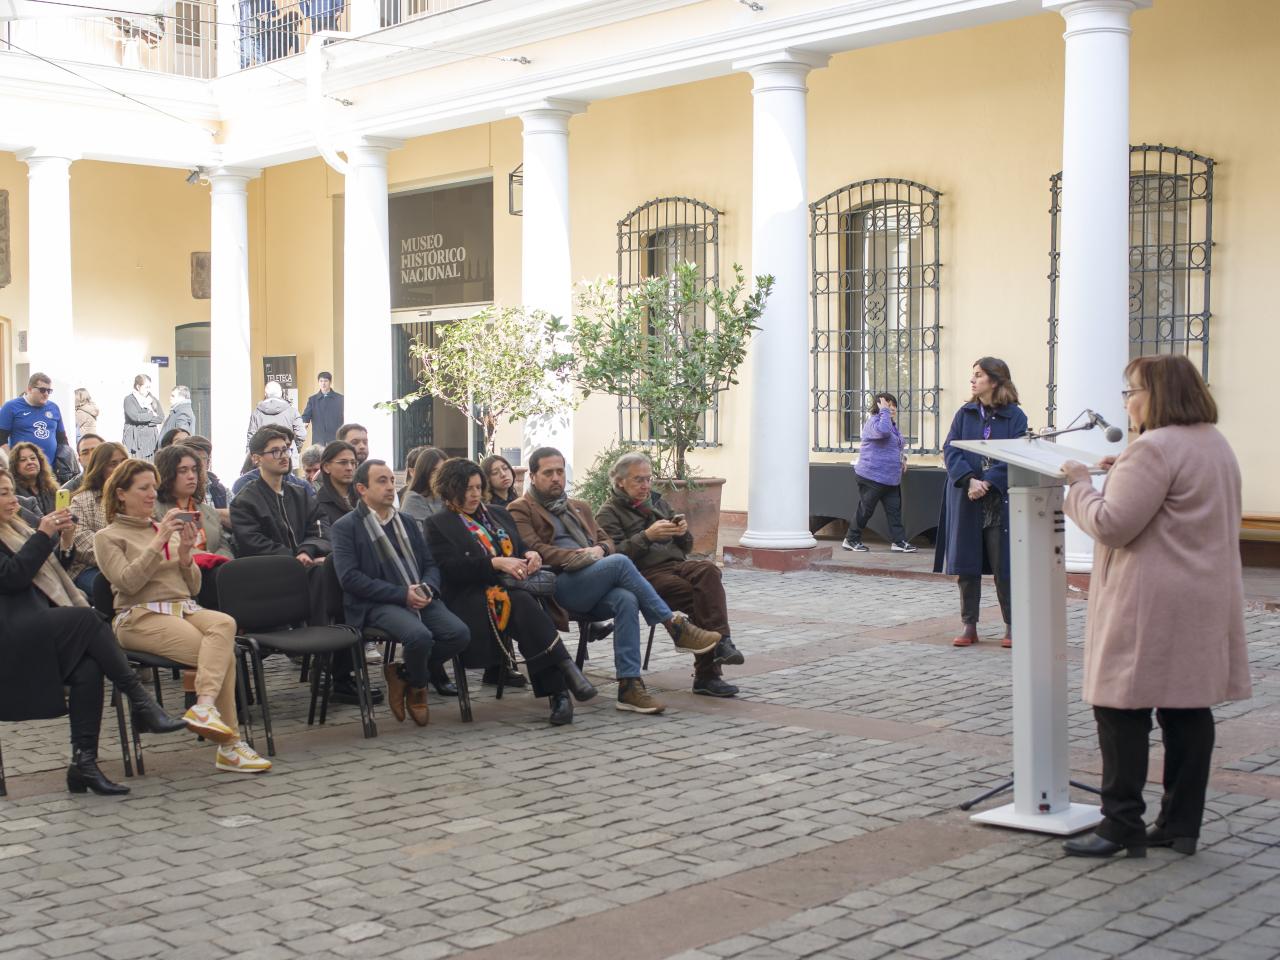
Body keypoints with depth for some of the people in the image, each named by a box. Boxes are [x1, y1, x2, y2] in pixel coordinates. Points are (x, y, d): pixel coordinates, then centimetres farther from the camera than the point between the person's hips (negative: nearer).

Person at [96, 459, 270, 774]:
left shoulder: (167, 529, 24)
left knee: (225, 623, -33)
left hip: (184, 608, 5)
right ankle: (230, 744, -30)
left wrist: (185, 555, 1)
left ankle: (205, 707, -44)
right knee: (223, 653, -29)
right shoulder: (107, 537, 9)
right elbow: (128, 582, -8)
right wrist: (158, 542, -13)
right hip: (142, 616, -5)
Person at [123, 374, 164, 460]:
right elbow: (135, 416, -15)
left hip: (151, 440, 4)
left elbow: (161, 418, 5)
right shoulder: (129, 400, 1)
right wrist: (152, 415, -4)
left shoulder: (153, 399, 13)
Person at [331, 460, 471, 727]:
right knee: (420, 636, -33)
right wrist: (401, 594, -16)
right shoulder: (346, 527, 2)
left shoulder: (406, 522, 22)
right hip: (377, 605, -6)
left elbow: (431, 564, 20)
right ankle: (418, 685, 1)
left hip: (420, 598, 6)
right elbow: (350, 577, -10)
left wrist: (427, 589, -5)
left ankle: (404, 674, 3)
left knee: (460, 634, -21)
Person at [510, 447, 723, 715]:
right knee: (619, 562, -29)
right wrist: (577, 557, -16)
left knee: (626, 600, -30)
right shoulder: (521, 510, 10)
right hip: (559, 586, -5)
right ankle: (675, 626, -22)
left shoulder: (579, 508, 31)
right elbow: (535, 550, -6)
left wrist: (599, 549, 0)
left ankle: (630, 686, -33)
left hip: (594, 589, 5)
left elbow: (606, 541, 26)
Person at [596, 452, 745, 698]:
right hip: (646, 573, -5)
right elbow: (614, 554, -9)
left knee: (708, 570, -31)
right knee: (702, 597, -30)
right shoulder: (609, 513, 9)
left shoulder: (658, 502, 27)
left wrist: (683, 532, 4)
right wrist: (647, 536, -18)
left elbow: (686, 547, 26)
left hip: (676, 564, 5)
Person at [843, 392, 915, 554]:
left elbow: (898, 444, 32)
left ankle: (899, 541, 7)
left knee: (894, 509, 4)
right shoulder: (874, 421, -14)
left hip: (891, 479, 9)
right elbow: (883, 431, -37)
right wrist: (884, 411, -27)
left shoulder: (892, 424, 17)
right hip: (872, 478, -9)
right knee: (865, 510, 1)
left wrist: (902, 456, 14)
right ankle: (851, 540, 13)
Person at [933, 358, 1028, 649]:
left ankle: (1012, 626, 11)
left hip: (1001, 502, -3)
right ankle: (969, 626, 14)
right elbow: (950, 450, 0)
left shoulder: (1015, 416, -1)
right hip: (965, 503, 3)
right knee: (966, 565, 5)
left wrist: (987, 484, -18)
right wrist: (969, 480, -16)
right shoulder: (965, 414, 9)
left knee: (1003, 566, 0)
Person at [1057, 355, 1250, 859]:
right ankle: (1181, 824, 16)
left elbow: (1112, 524, -20)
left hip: (1151, 605, -9)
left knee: (1122, 709, -2)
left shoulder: (1155, 449, -17)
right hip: (1204, 602, 10)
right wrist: (1125, 474, 13)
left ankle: (1122, 826, 0)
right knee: (1188, 709, 10)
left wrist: (1080, 484, -4)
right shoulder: (1216, 444, 15)